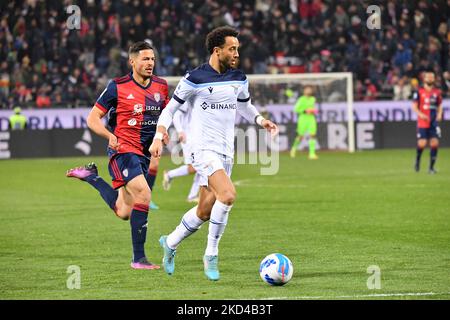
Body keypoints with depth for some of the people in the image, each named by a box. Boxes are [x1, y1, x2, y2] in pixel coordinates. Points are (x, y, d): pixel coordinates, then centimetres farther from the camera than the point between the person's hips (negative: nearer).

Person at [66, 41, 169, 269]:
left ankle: (91, 175, 29)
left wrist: (165, 132, 3)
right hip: (123, 150, -6)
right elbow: (93, 119, -1)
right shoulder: (118, 87, -6)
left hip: (146, 154, 6)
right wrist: (110, 136, -20)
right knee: (143, 193, -26)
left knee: (123, 212, 6)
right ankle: (138, 258, -19)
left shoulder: (161, 86, 7)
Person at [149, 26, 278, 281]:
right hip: (204, 148, -7)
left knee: (205, 211, 10)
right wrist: (159, 137, -10)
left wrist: (261, 120, 6)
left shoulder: (239, 79, 8)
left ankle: (170, 243, 35)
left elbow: (244, 105, 25)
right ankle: (211, 255, -14)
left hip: (226, 153, 7)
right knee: (227, 194, -27)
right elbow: (170, 108, 0)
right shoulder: (195, 79, -9)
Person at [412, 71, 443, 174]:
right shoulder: (419, 92, -1)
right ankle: (417, 161, 21)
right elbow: (414, 106, -2)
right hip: (422, 122, -3)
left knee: (435, 143, -6)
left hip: (434, 122, 3)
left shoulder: (437, 92, 10)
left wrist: (439, 114, 0)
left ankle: (431, 167, 3)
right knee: (422, 143, -8)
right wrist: (421, 114, -17)